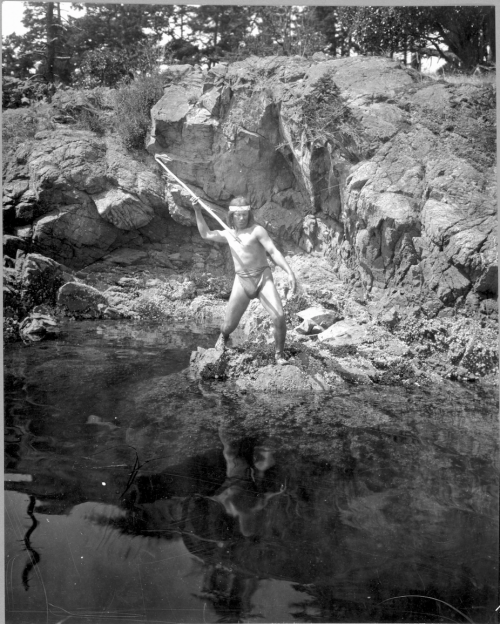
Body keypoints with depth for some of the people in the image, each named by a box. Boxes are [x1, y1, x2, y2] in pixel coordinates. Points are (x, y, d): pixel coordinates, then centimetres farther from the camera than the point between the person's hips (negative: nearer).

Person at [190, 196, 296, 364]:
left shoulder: (257, 230, -5)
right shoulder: (229, 234, 13)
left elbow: (274, 252, -12)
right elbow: (206, 234, 24)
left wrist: (290, 272, -23)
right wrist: (197, 211, 16)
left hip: (263, 278, -3)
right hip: (242, 282, 3)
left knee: (279, 317, -22)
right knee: (229, 325, 3)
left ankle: (279, 354, -1)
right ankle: (223, 337, 41)